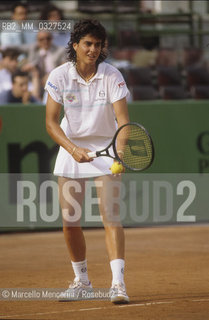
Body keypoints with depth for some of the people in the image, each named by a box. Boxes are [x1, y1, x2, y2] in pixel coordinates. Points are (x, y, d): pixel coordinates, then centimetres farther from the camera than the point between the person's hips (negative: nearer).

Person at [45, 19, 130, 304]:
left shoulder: (112, 76, -13)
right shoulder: (60, 76, -10)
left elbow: (122, 118, -21)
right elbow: (51, 122, -11)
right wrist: (73, 149, -25)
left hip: (105, 148, -2)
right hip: (71, 147, 2)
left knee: (111, 216, -16)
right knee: (69, 219, 3)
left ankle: (118, 283, -22)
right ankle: (81, 280, 22)